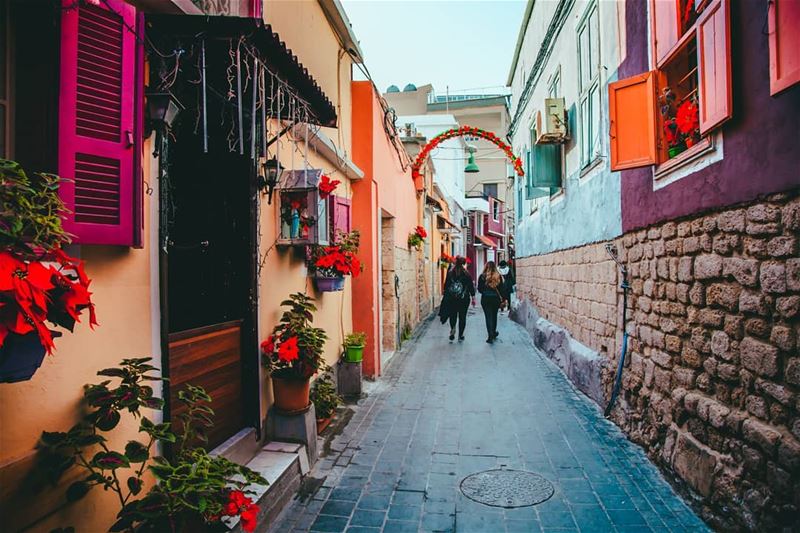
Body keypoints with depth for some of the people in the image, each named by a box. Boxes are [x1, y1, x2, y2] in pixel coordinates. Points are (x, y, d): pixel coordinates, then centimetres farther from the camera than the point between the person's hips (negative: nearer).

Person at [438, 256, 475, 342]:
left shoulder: (450, 273, -1)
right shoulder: (466, 274, -4)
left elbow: (446, 285, 3)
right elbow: (471, 286, -2)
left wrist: (444, 295, 11)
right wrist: (473, 297, 5)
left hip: (451, 298, 1)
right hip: (464, 299, -1)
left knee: (452, 315, 14)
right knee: (462, 316, 7)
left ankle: (453, 328, -10)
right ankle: (460, 335, 9)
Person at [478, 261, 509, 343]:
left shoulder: (482, 276, -8)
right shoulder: (498, 276, -4)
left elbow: (479, 289, -3)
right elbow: (502, 289, -2)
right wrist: (503, 299, 5)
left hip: (485, 299, -2)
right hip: (496, 299, 2)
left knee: (488, 317, 1)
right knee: (494, 316, 19)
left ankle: (490, 336, -8)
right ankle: (493, 333, 35)